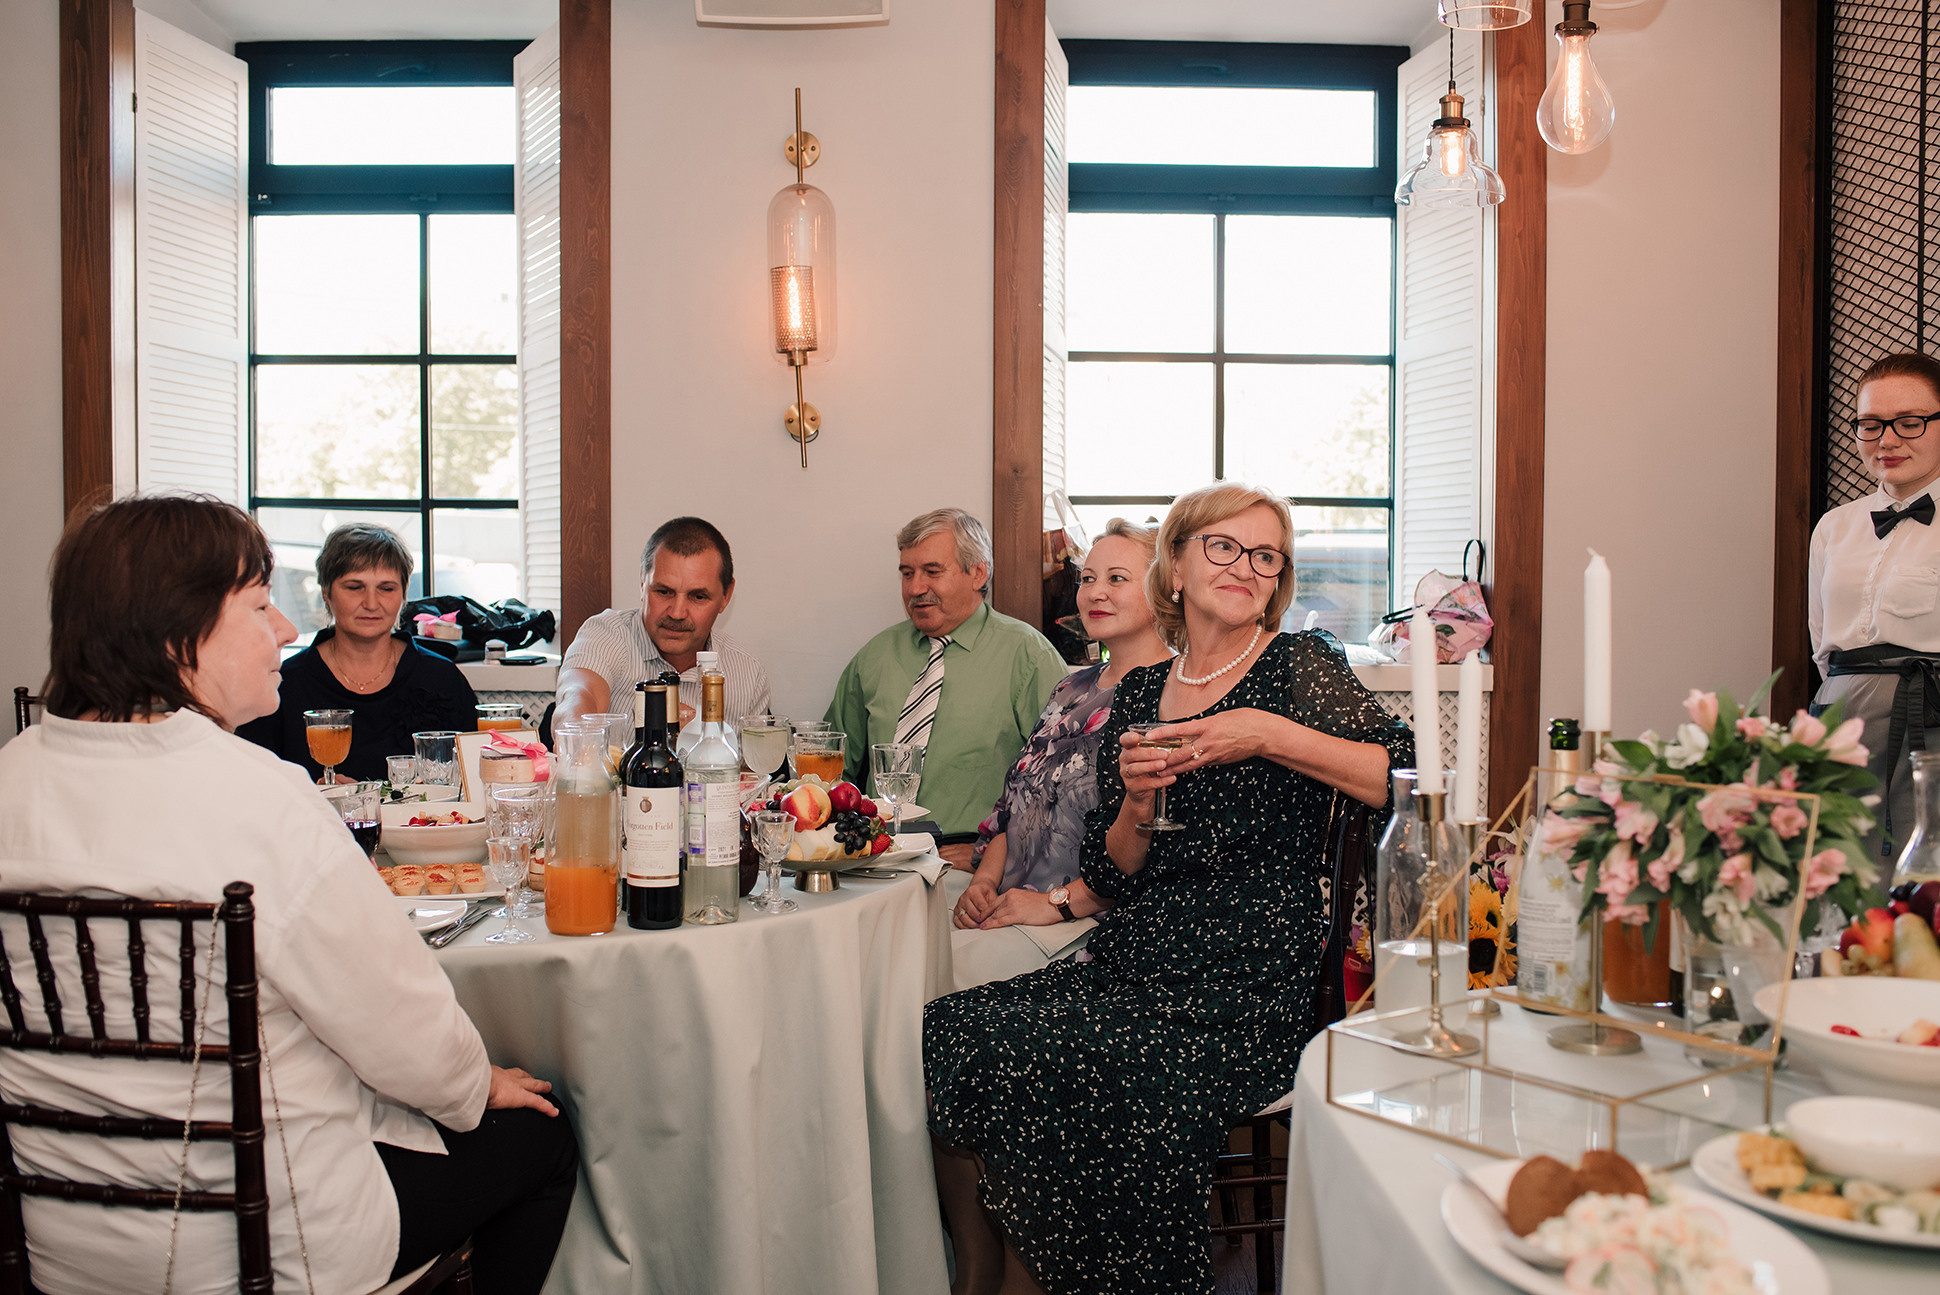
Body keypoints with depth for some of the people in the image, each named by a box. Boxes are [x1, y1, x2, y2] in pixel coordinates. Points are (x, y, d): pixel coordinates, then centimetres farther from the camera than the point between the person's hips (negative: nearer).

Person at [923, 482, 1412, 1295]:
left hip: (1246, 997, -5)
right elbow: (1110, 878, 13)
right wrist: (1136, 808, -8)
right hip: (1128, 970, 6)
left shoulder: (1300, 665, -2)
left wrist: (1271, 738, -21)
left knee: (1015, 1062, -20)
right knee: (949, 1030, -13)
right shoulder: (1138, 694, 13)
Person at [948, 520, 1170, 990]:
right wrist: (985, 880, 2)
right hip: (1009, 905, 7)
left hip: (1093, 918, -7)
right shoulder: (1074, 689, 19)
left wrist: (1059, 902, -15)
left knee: (955, 962, -26)